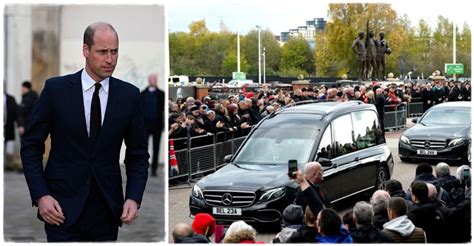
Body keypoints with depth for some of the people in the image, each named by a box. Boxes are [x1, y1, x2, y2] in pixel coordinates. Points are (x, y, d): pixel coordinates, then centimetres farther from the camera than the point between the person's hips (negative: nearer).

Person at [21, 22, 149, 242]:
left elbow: (138, 155, 8)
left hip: (107, 212, 2)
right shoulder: (56, 89, -3)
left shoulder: (129, 95, 2)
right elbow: (31, 146, 1)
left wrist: (134, 198, -6)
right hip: (62, 208, -2)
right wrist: (40, 196, -10)